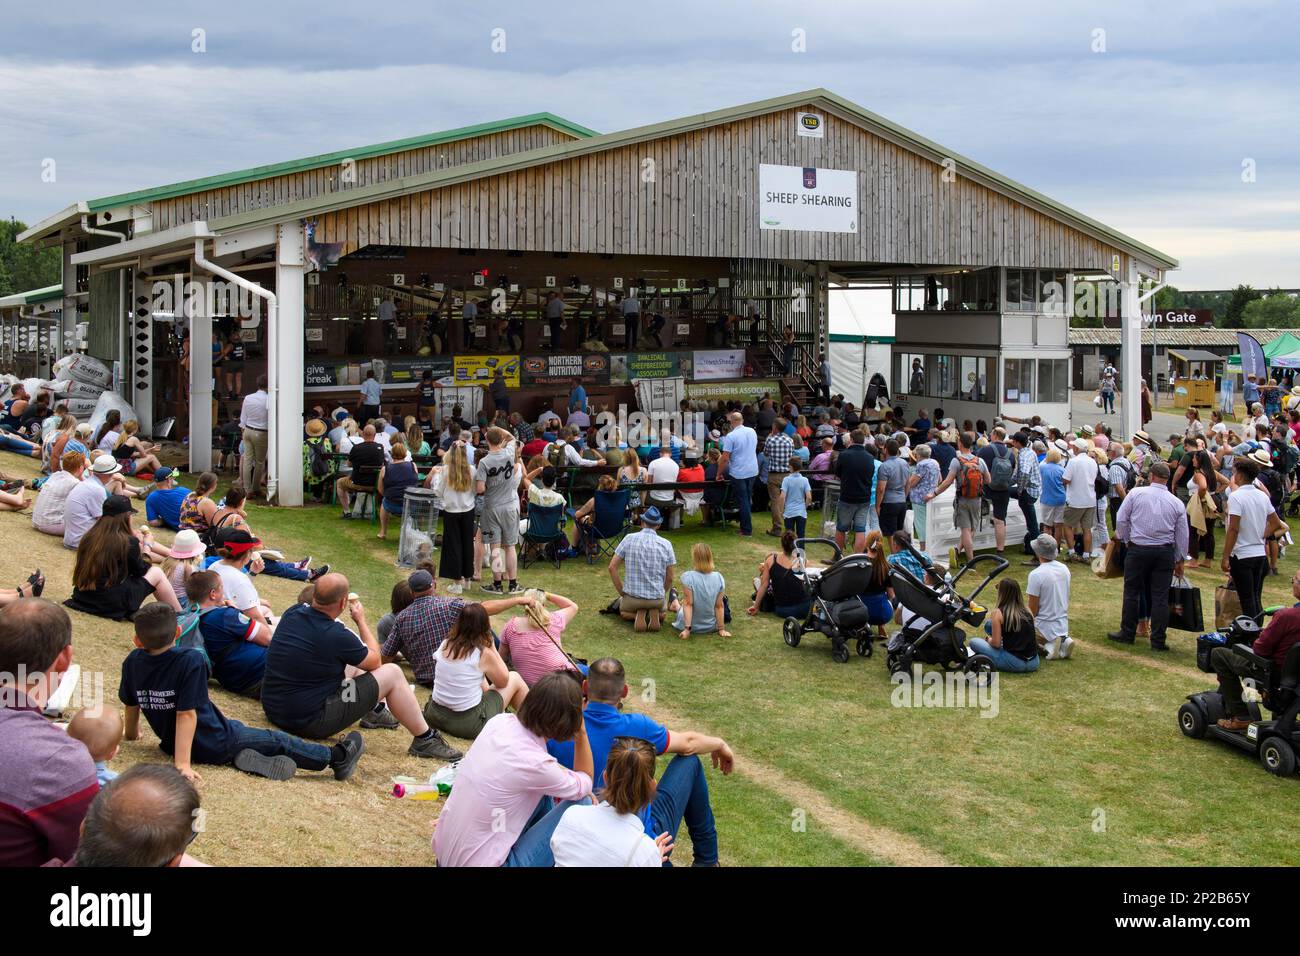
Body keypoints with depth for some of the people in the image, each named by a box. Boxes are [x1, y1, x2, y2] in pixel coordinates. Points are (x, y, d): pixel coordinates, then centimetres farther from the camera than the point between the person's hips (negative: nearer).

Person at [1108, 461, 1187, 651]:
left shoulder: (1136, 493, -5)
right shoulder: (1176, 503, 3)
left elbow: (1121, 518, -2)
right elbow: (1182, 534, 8)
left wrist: (1126, 541, 13)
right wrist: (1179, 560, 17)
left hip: (1138, 549, -2)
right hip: (1165, 552, 2)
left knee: (1132, 592, 9)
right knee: (1160, 596, 4)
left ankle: (1127, 634, 16)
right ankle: (1158, 641, 6)